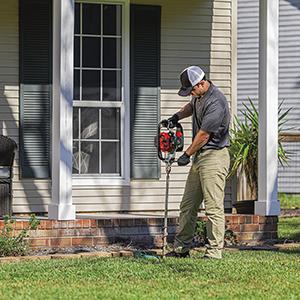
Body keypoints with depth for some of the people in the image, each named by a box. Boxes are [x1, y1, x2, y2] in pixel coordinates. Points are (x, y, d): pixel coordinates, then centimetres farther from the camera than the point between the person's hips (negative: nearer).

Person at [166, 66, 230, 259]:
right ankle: (181, 248, 18)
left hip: (214, 157, -10)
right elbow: (191, 106, 35)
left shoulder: (216, 102, -21)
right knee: (188, 206, 12)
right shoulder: (199, 95, 10)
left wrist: (187, 154, -7)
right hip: (199, 157, 10)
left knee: (214, 208, -9)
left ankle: (214, 252, -6)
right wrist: (177, 116, 15)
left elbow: (204, 134, -18)